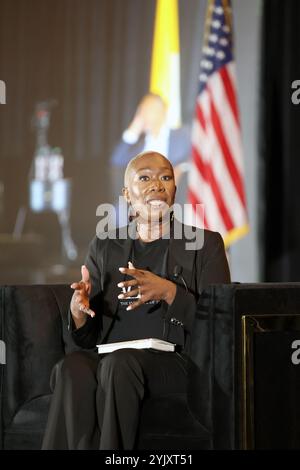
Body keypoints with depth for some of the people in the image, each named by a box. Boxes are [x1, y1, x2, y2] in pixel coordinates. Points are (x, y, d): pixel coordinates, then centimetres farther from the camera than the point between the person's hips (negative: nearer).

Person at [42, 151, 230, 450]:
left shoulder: (205, 244, 8)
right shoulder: (104, 247, 16)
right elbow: (87, 338, 14)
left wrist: (169, 292, -18)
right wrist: (78, 311, -10)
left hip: (174, 364, -2)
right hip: (106, 356, 3)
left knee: (120, 362, -35)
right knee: (72, 368, -32)